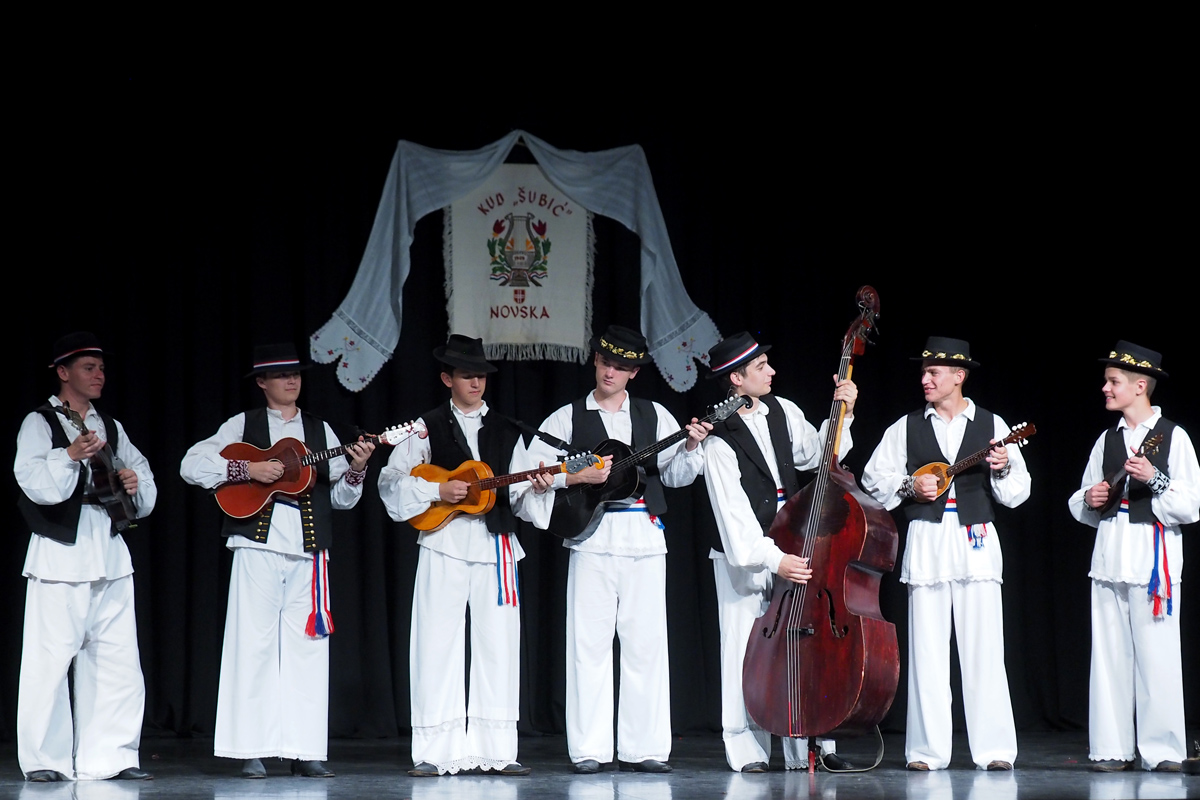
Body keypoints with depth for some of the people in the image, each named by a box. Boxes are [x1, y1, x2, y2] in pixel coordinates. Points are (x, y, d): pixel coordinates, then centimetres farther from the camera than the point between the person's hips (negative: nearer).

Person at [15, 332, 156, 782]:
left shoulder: (111, 427, 19)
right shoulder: (40, 423, 0)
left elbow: (140, 469, 26)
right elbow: (34, 482, -13)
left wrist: (136, 484, 4)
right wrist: (71, 455, -28)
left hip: (109, 553, 6)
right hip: (59, 554, -6)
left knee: (117, 656, 2)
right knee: (52, 655, -8)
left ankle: (109, 756, 7)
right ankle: (44, 759, -1)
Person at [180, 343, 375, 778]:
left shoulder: (320, 430, 17)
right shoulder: (243, 426, 8)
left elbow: (341, 497, 15)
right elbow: (192, 466, -3)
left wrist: (357, 469, -5)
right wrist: (248, 469, -12)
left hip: (309, 552, 3)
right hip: (258, 547, -3)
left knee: (307, 646, 0)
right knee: (254, 645, -5)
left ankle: (305, 750, 3)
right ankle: (252, 752, -2)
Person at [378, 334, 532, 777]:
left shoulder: (506, 431, 15)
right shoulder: (428, 426, 7)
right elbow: (392, 481, 1)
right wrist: (438, 490, -11)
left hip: (495, 542, 2)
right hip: (443, 544, -2)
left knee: (498, 645, -1)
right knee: (437, 643, -5)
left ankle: (496, 752, 2)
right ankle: (436, 754, -3)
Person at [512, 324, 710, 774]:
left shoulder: (654, 416, 13)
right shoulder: (568, 418, 8)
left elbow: (676, 475, 9)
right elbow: (530, 479, 3)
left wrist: (690, 448, -9)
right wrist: (574, 478, -11)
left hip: (644, 539, 1)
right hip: (592, 539, -1)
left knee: (646, 643, 1)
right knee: (589, 643, -3)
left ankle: (645, 749, 4)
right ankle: (589, 750, 0)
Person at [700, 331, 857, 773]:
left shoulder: (782, 411, 4)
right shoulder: (720, 442, -15)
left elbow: (815, 454, 15)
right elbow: (733, 514, -19)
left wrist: (842, 416, 2)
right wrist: (773, 559, -25)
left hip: (793, 549, 5)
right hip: (746, 558, -5)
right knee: (747, 652, -3)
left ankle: (805, 747, 6)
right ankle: (747, 751, 6)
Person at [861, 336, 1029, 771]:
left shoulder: (991, 425, 8)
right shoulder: (906, 427, 11)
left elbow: (1016, 492, 6)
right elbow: (874, 478, 10)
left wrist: (1002, 469, -14)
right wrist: (910, 487, -6)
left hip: (976, 539, -1)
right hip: (926, 540, 1)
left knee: (983, 649, -4)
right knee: (927, 650, 0)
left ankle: (993, 748, -2)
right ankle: (928, 749, 3)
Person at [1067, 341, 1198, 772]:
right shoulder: (1107, 440, 16)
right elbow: (1080, 506, 23)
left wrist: (1156, 480, -19)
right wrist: (1090, 500, 1)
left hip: (1153, 554, -5)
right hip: (1109, 554, 5)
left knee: (1156, 654, -8)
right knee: (1109, 654, 3)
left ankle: (1162, 749, -4)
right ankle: (1112, 748, 7)